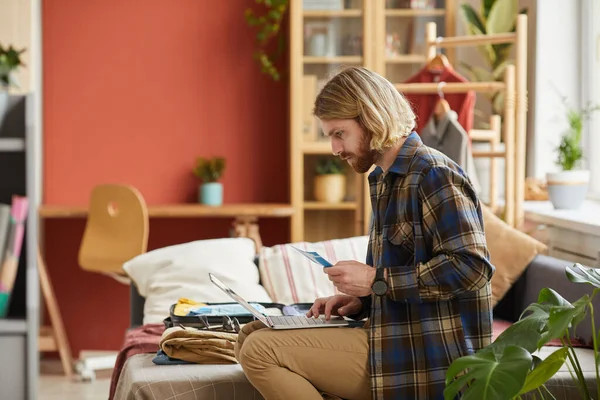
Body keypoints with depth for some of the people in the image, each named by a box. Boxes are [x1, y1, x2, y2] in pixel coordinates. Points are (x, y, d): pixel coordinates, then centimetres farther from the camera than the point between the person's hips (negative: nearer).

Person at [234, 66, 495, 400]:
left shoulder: (434, 174, -13)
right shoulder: (384, 179, 16)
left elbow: (471, 266, -22)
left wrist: (377, 281, -18)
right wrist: (361, 301, 5)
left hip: (426, 358, -10)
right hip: (391, 344, 10)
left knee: (261, 352, -16)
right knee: (255, 343, 4)